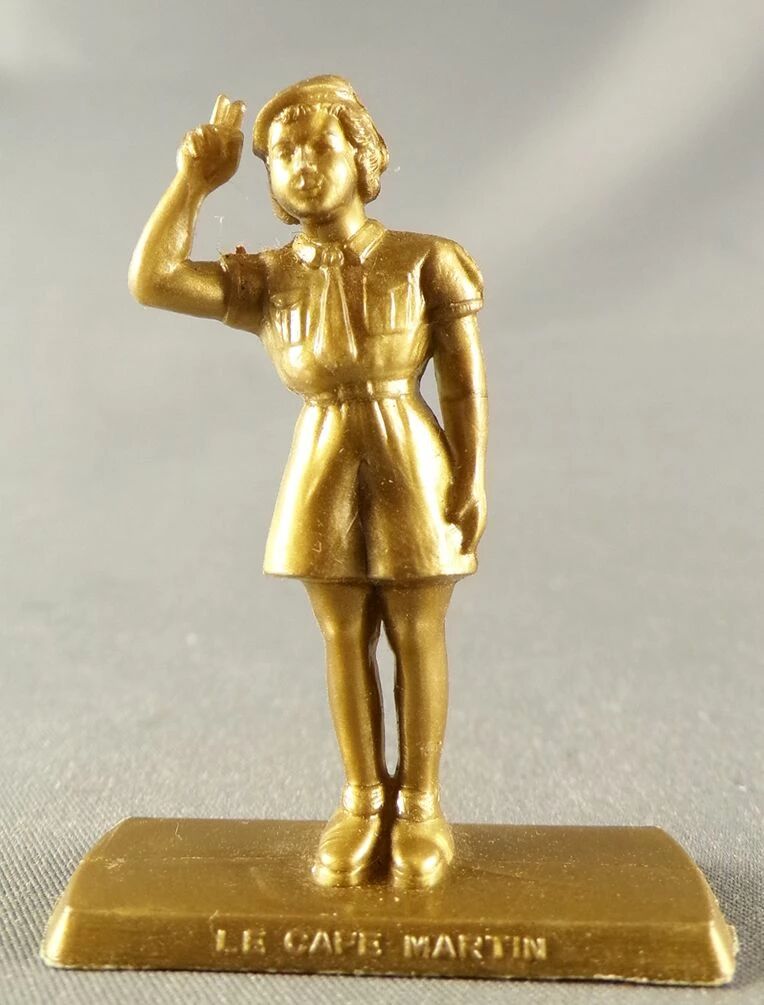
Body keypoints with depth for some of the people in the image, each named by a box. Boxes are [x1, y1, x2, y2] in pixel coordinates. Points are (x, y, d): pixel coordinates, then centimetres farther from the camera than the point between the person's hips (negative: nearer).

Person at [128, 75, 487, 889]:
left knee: (417, 638, 6)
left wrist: (473, 481, -10)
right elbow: (149, 280, -9)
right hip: (323, 474, 2)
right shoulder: (267, 280, 3)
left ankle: (420, 803, 23)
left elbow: (466, 383, -3)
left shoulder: (426, 262, -3)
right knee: (344, 639, 10)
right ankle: (362, 802, 26)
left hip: (412, 468, -2)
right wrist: (194, 178, -3)